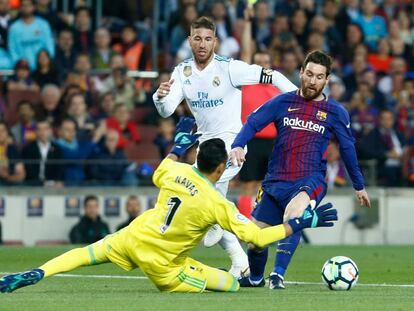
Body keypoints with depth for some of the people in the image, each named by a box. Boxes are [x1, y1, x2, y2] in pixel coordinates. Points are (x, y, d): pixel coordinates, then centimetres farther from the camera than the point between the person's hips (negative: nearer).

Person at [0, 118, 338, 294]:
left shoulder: (177, 172, -5)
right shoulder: (217, 204, -17)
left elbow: (159, 173, 22)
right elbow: (256, 236, -16)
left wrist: (180, 144, 33)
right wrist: (301, 223, -11)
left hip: (132, 238, 5)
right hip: (161, 264, -4)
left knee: (87, 254, 21)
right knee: (232, 284, 2)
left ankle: (34, 275, 4)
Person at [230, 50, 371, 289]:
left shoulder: (335, 112, 4)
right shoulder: (283, 102, 5)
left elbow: (348, 148, 14)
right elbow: (253, 123, 1)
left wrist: (359, 186, 21)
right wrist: (238, 146, -19)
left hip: (311, 182, -3)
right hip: (276, 181, 3)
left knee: (293, 212, -36)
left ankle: (278, 275, -33)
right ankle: (255, 278, 37)